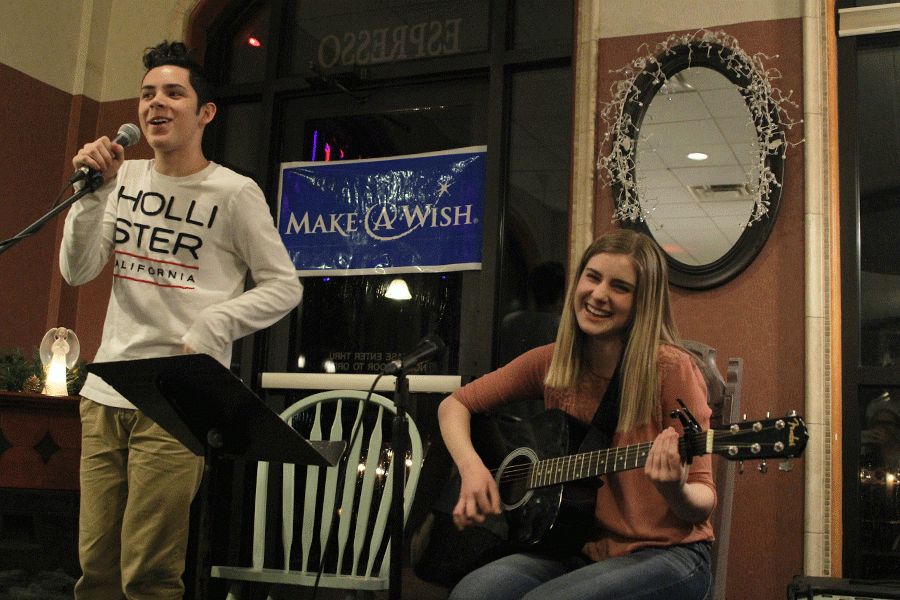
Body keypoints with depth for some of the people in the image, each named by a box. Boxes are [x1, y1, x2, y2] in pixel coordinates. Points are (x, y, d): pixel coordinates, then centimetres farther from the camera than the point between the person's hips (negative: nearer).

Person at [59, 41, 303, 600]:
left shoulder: (234, 193, -3)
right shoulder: (126, 178, 12)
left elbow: (284, 286, 0)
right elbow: (77, 271, 6)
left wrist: (210, 329, -11)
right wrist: (95, 190, -6)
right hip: (105, 392, 5)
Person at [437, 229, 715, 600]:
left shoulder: (670, 369, -12)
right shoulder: (551, 362, 1)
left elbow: (704, 501, -9)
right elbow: (455, 405, 11)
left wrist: (676, 491, -33)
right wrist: (471, 467, -8)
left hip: (665, 552, -4)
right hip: (583, 548, 4)